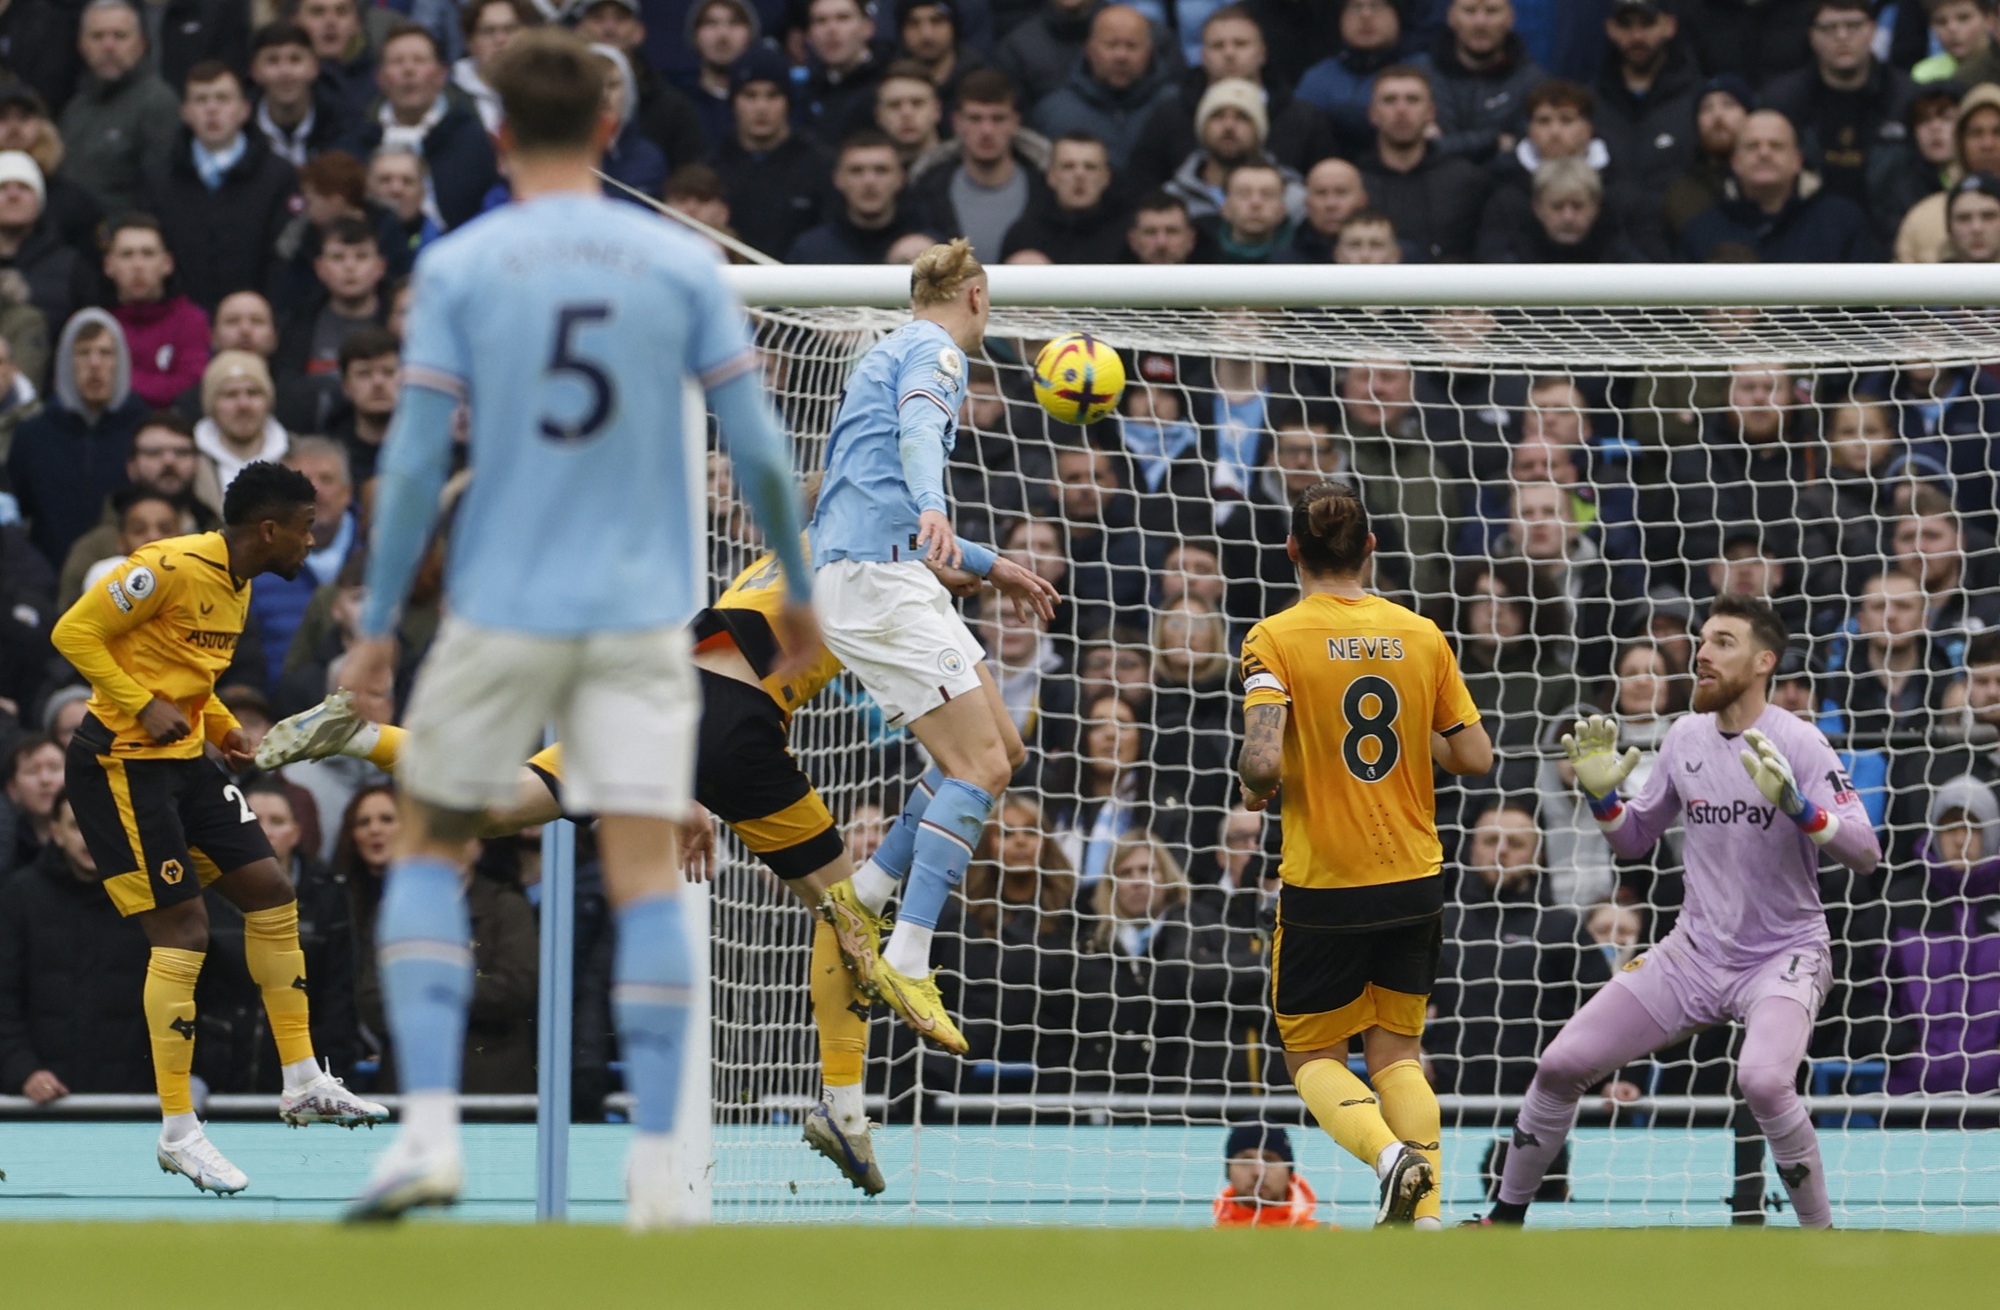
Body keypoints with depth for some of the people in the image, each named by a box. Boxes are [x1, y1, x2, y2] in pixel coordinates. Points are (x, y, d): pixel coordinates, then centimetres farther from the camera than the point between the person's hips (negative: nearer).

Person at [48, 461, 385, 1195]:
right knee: (181, 932, -11)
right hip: (123, 763, -10)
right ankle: (177, 1133, -4)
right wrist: (144, 708, -24)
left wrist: (221, 726, 7)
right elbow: (75, 633, -19)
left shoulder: (239, 587, 10)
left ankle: (303, 1084, 16)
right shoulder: (172, 568, -20)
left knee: (270, 894, 7)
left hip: (185, 761, 10)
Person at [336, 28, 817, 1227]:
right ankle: (659, 1163, -6)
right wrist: (797, 589, 15)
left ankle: (432, 1127, -1)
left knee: (430, 847, 13)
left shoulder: (457, 270, -2)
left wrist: (379, 623, 2)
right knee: (646, 871, 0)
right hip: (642, 613, 1)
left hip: (501, 616, -1)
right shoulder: (681, 264, 2)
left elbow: (414, 463, -6)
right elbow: (761, 451, 2)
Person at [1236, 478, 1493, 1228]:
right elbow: (1475, 757, 2)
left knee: (1312, 1054, 11)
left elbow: (1263, 760, -22)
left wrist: (1256, 787, 0)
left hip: (1324, 885, -4)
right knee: (1397, 1050, 16)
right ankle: (1424, 1211, 2)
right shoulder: (1421, 636, 1)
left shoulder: (1276, 639, -11)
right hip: (1414, 881, 4)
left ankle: (1389, 1154, -16)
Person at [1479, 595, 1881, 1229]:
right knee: (1560, 1064, -1)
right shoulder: (1685, 736, 3)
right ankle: (1506, 1217, 18)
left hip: (1784, 955, -6)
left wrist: (1794, 803, -36)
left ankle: (1821, 1239, -16)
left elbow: (1864, 854, -21)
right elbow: (1634, 839, 15)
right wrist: (1602, 795, -5)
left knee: (1762, 1080, -34)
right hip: (1694, 955, 6)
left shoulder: (1796, 742, -14)